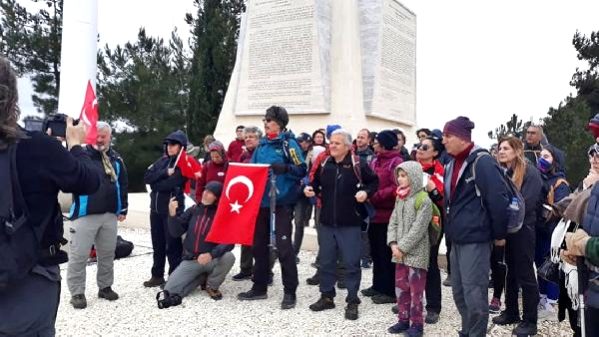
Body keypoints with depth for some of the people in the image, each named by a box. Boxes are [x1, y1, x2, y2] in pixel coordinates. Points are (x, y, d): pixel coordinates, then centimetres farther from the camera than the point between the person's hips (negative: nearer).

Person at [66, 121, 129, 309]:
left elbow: (123, 185, 14)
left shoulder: (116, 159, 10)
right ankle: (77, 292, 11)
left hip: (109, 215, 4)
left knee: (107, 254, 13)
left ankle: (105, 286, 28)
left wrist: (122, 209, 11)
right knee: (79, 255, -1)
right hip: (84, 214, -4)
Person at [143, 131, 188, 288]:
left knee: (173, 245, 1)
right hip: (155, 209, 6)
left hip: (172, 209, -6)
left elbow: (170, 184, -20)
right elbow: (146, 177, -1)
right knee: (158, 244, 14)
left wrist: (155, 183, -7)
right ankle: (157, 275, 25)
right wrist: (165, 173, -13)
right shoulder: (162, 161, 13)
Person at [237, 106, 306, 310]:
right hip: (261, 200, 7)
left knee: (283, 246, -7)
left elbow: (301, 170, -10)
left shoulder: (289, 143, -5)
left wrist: (284, 168, -26)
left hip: (282, 201, -7)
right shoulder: (262, 145, 13)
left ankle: (290, 292, 3)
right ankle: (259, 287, 24)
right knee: (259, 244, 12)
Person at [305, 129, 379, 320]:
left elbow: (374, 182, 3)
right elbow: (316, 185, 18)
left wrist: (366, 192, -15)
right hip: (326, 222, 4)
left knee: (351, 263, 2)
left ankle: (352, 301, 14)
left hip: (350, 223, -4)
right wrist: (311, 190, -4)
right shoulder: (324, 165, 6)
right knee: (326, 261, 13)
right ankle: (327, 297, 27)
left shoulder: (358, 165, -7)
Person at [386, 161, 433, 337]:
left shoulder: (424, 200, -13)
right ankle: (403, 320, 26)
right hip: (400, 251, 7)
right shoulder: (400, 198, 11)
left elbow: (418, 228, -17)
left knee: (416, 289, 1)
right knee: (401, 287, 13)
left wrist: (403, 247, -17)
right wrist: (393, 243, -5)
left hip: (416, 252, -7)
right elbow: (393, 222, 9)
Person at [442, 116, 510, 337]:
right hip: (457, 238, 9)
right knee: (459, 291, 16)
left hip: (476, 239, -9)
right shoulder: (452, 164, 13)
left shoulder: (482, 162, -15)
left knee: (473, 293, -2)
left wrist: (499, 234, -11)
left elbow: (498, 199, -18)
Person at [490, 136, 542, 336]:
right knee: (510, 271, 15)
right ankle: (511, 312, 28)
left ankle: (530, 321, 10)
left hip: (521, 229, -6)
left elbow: (525, 204, -18)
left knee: (525, 274, 1)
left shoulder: (530, 172, -9)